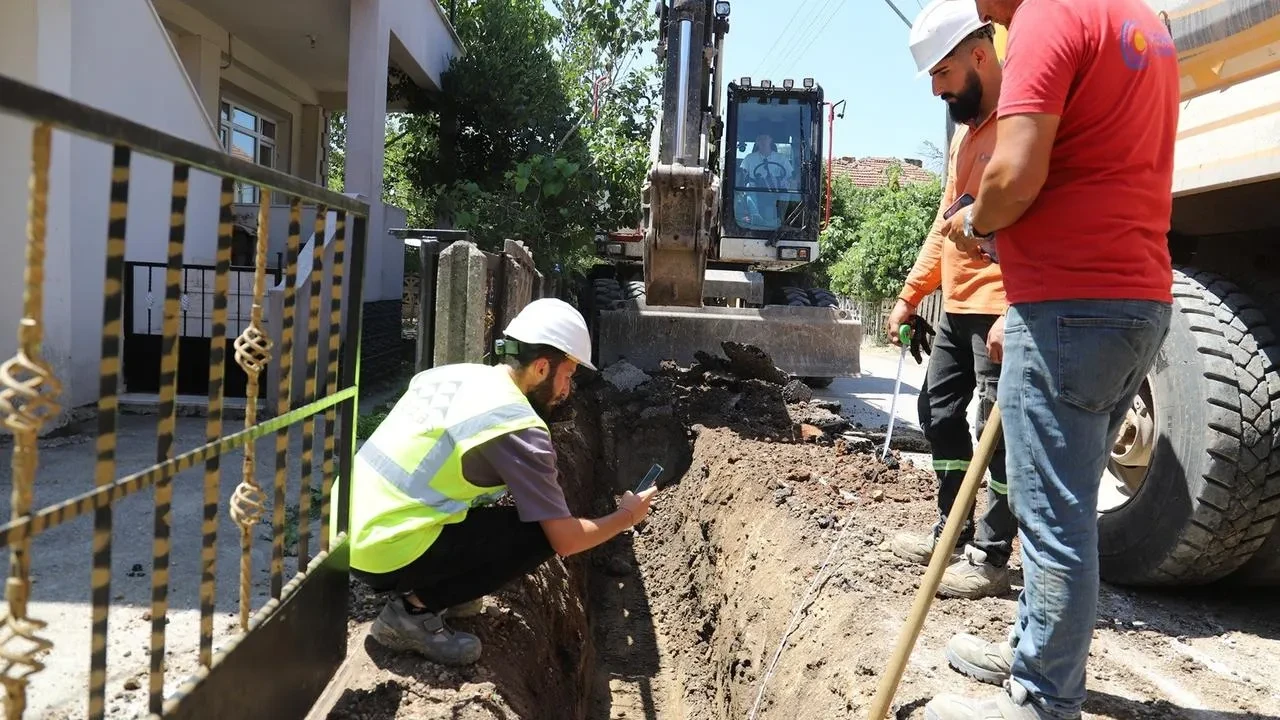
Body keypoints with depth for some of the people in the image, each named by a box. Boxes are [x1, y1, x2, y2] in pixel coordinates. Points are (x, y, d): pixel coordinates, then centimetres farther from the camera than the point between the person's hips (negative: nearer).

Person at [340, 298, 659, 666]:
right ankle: (414, 610, -3)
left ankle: (431, 588, 15)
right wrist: (627, 516, 7)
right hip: (385, 553, -8)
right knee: (540, 533, -6)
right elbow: (565, 539, -11)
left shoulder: (452, 373, 7)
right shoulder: (519, 428, -15)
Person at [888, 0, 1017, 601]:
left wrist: (1014, 313, -26)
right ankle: (953, 533, 29)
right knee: (939, 413, 15)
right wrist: (911, 295, 20)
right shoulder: (964, 128, 19)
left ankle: (990, 558, 10)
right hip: (956, 306, 10)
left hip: (1000, 309, -10)